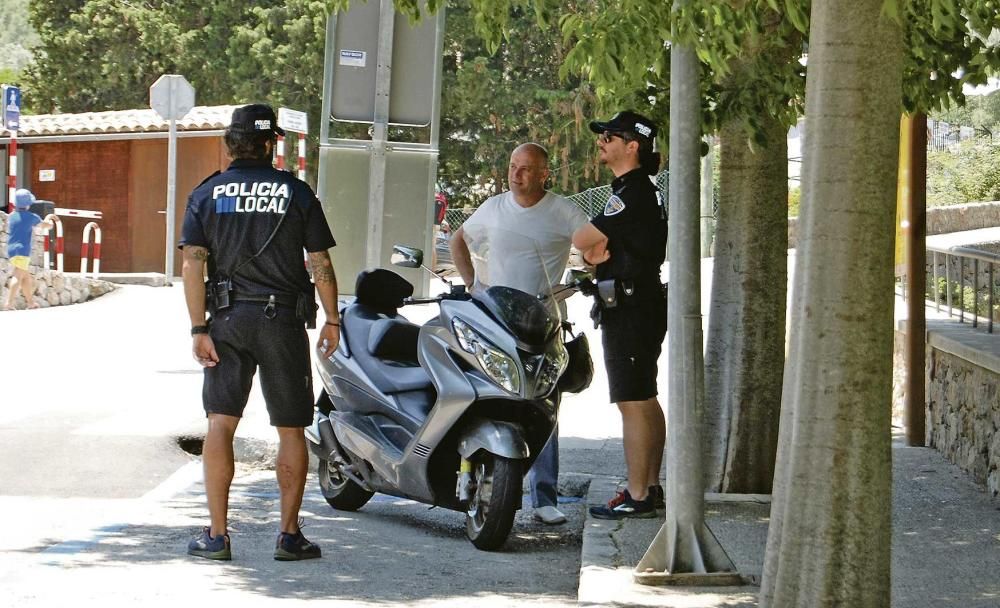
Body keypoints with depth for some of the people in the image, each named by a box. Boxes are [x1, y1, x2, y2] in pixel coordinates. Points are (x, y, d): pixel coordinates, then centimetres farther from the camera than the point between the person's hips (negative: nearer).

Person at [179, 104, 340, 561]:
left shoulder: (206, 194, 3)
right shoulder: (296, 192, 0)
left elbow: (193, 264, -5)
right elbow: (320, 264, -1)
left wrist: (198, 329, -5)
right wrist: (332, 321, 8)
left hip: (227, 318, 1)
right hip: (283, 318, -1)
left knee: (220, 422, 2)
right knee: (291, 430, 6)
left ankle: (216, 535, -1)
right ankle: (289, 535, 7)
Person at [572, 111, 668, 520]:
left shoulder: (631, 195, -18)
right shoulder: (644, 192, 17)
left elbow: (581, 239, -17)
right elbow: (592, 244, 18)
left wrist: (589, 246, 6)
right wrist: (596, 250, -4)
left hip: (630, 312, -11)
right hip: (644, 305, 11)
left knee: (632, 404, -9)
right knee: (645, 401, 15)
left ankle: (638, 497, -8)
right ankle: (651, 487, 22)